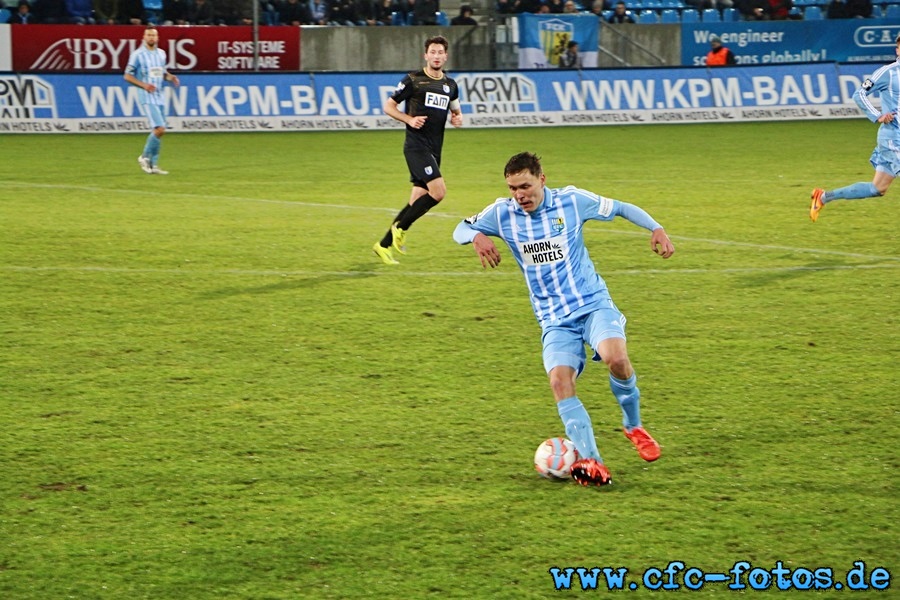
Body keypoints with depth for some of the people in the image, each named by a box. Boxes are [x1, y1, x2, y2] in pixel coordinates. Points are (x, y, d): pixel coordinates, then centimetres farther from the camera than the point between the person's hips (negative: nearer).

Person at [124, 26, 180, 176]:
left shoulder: (161, 53, 11)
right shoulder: (138, 55, -6)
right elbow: (127, 76, -3)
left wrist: (170, 77, 2)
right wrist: (144, 85, -17)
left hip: (159, 96, 6)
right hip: (147, 97, -6)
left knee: (158, 131, 5)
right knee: (160, 129, -17)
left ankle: (153, 164, 13)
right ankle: (145, 157, 1)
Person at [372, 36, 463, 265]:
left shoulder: (450, 85, 14)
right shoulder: (413, 80, -4)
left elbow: (456, 111, 28)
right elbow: (388, 106, 1)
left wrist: (458, 119, 4)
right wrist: (409, 119, -15)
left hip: (434, 150, 7)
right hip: (416, 145, -7)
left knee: (418, 200, 6)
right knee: (438, 191, -21)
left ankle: (384, 245, 15)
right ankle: (400, 228, -5)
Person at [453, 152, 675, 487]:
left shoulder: (572, 201, -4)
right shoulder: (502, 213, -1)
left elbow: (621, 208, 7)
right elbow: (461, 230, 5)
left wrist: (656, 229, -5)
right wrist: (477, 237, -19)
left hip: (593, 303, -1)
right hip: (554, 319, 2)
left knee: (615, 358, -29)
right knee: (559, 379, -25)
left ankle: (634, 427, -1)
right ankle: (591, 462, -26)